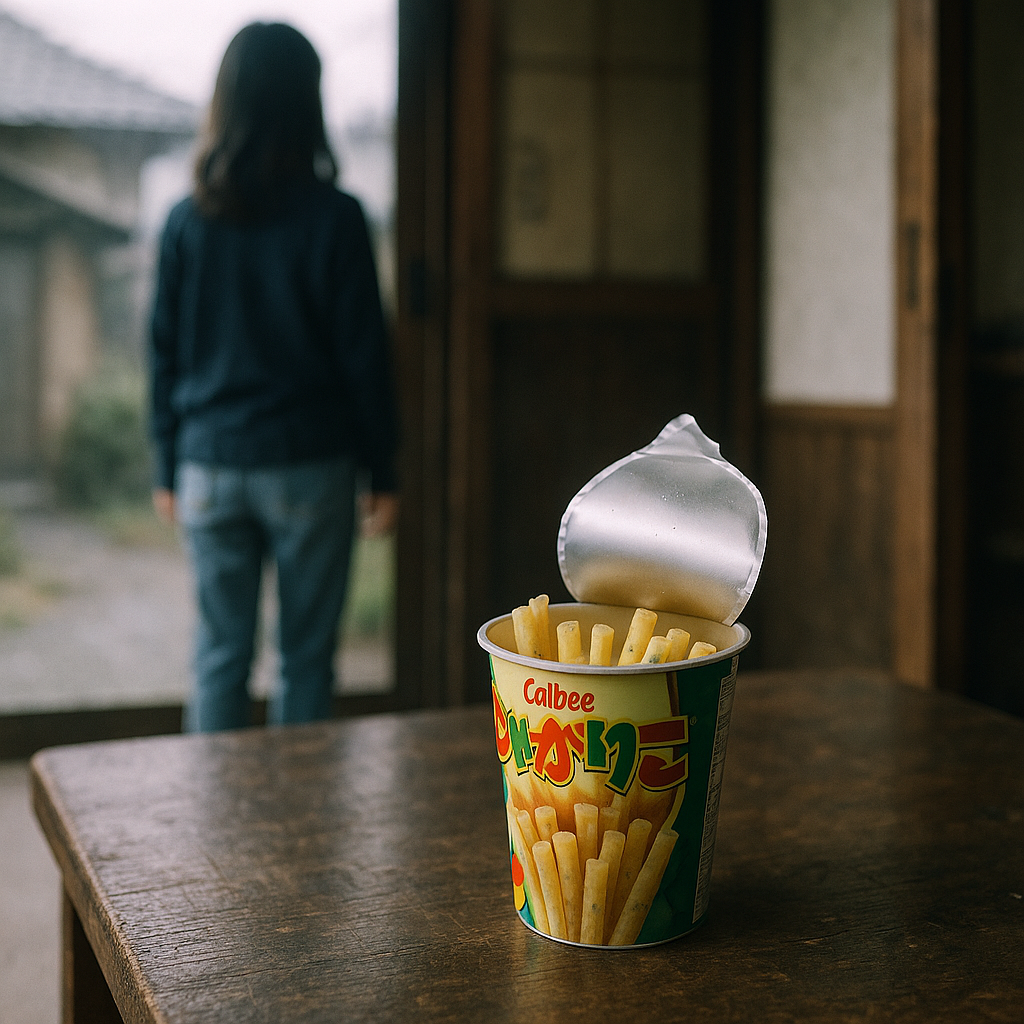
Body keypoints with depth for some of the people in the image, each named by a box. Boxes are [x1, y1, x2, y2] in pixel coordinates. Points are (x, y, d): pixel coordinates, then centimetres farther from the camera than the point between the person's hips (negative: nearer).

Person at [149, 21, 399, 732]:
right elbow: (363, 353, -6)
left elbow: (165, 354, 5)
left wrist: (168, 470, 14)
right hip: (310, 464, -3)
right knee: (306, 658, 7)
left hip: (211, 467, 3)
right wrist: (382, 473, 2)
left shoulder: (187, 222, 1)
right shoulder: (334, 218, -8)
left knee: (219, 655, 10)